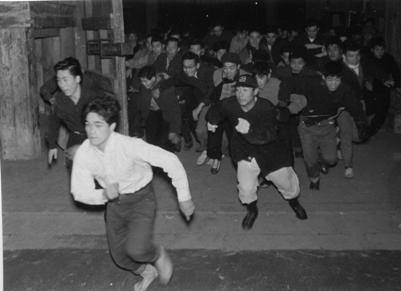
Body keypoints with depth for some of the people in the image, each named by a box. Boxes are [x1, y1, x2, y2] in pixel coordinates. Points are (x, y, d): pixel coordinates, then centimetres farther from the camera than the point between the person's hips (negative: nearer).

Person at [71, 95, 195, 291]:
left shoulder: (130, 146, -32)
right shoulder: (83, 154, -20)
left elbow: (170, 161, -28)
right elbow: (79, 192, -12)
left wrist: (184, 198, -22)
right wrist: (104, 195, -33)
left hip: (141, 198, -4)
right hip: (114, 202, 5)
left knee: (136, 249, -23)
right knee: (119, 256, 14)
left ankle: (158, 255, 15)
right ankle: (147, 272, 48)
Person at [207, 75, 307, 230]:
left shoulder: (266, 107, -27)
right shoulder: (230, 104, -19)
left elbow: (269, 135, -41)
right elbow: (216, 112, 5)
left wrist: (250, 130, -56)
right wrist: (212, 121, -15)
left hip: (270, 149, -1)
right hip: (244, 150, 1)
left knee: (288, 184, 11)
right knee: (246, 188, -13)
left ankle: (293, 201, 48)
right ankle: (251, 210, 22)